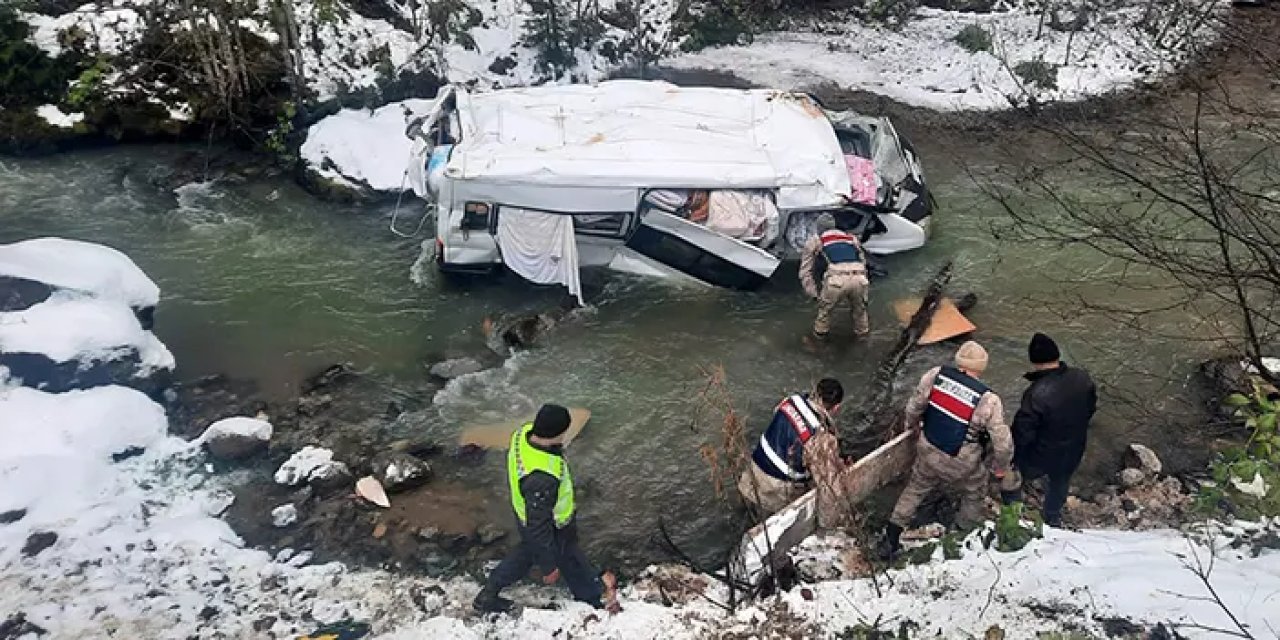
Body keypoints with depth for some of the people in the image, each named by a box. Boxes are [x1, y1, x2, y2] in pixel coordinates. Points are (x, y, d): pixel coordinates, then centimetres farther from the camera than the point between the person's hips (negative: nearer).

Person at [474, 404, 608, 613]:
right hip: (552, 531, -7)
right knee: (573, 564, 22)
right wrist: (549, 566, -20)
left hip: (525, 515, 7)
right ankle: (594, 599, 50)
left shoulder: (524, 432, -23)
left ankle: (488, 594, 48)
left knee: (528, 550, 35)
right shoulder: (541, 479, -46)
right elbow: (539, 527, -34)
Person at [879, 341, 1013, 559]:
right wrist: (1000, 467, 1)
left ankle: (890, 541, 27)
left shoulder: (936, 375, -15)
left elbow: (914, 406, -3)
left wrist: (912, 424, 18)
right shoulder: (988, 400, -24)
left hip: (928, 452, 4)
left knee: (914, 490, 24)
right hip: (962, 465, -3)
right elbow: (1002, 441, -18)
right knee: (973, 496, 27)